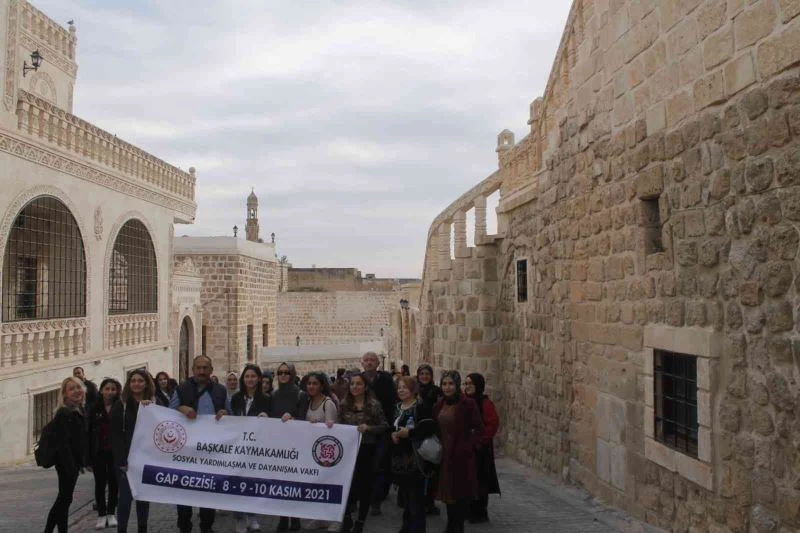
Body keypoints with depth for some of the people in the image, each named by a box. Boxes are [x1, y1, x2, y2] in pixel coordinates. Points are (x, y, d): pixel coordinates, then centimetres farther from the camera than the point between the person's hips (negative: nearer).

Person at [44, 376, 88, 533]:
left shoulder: (80, 411, 9)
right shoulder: (63, 414, -18)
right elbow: (63, 442, -23)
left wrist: (82, 461, 14)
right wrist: (71, 466, -25)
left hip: (73, 461, 9)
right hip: (66, 462, -9)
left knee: (63, 498, 17)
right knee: (65, 498, -1)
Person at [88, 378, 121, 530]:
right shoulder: (94, 409, -1)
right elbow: (88, 432, -2)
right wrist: (88, 455, -6)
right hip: (98, 452, 1)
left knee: (113, 483, 7)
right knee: (100, 483, 7)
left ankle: (111, 513, 19)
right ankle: (101, 515, 16)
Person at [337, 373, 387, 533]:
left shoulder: (374, 404, -7)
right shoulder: (344, 404, 3)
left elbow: (384, 426, -5)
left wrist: (368, 428, -19)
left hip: (367, 450, -2)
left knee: (365, 486, 7)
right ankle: (347, 519, 23)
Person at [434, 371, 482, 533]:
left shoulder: (467, 404, -11)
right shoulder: (439, 405, 7)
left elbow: (479, 428, -14)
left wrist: (467, 448, -19)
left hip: (460, 455, -6)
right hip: (444, 455, 6)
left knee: (461, 491, 3)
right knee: (448, 490, 15)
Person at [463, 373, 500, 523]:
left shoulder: (486, 403, -11)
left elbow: (493, 424, -17)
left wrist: (480, 441, -17)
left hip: (479, 449, -6)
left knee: (479, 480, 1)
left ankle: (480, 514, 11)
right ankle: (468, 511, 24)